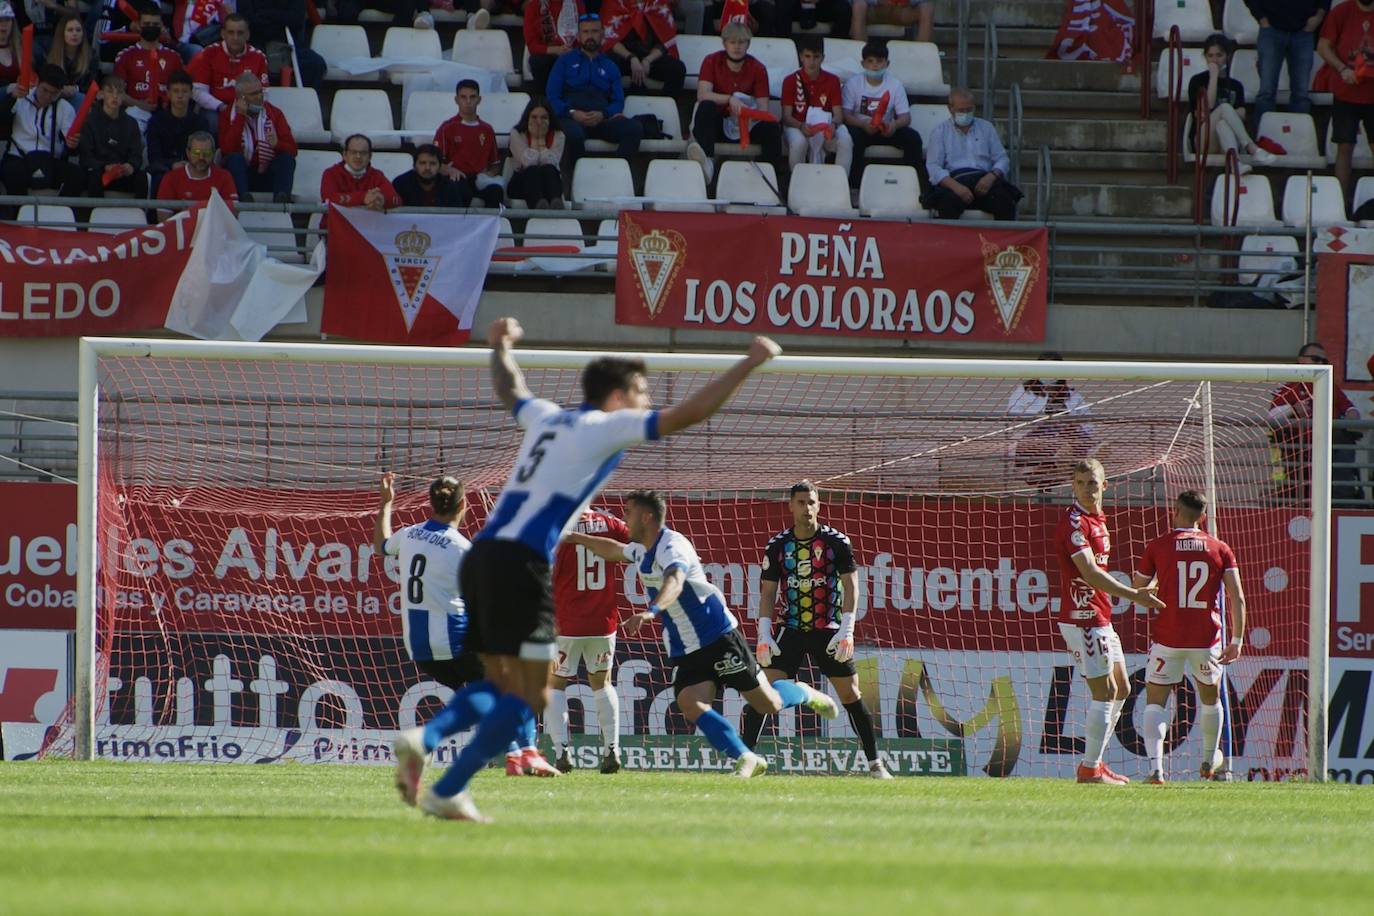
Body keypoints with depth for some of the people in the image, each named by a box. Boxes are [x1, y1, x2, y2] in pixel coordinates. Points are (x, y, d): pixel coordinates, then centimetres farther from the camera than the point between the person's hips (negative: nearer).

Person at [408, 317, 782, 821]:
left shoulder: (548, 417, 20)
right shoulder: (608, 427, 0)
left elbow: (510, 391, 42)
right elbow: (687, 414, -6)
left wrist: (501, 347, 62)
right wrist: (749, 363, 1)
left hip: (482, 554, 8)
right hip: (521, 563, -8)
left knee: (500, 685, 16)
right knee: (529, 697, -5)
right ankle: (447, 792, -10)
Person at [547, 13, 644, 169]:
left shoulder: (610, 67, 23)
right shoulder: (564, 62, 18)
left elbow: (618, 102, 14)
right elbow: (552, 97, 8)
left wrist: (602, 114, -8)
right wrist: (572, 113, -10)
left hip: (601, 120, 2)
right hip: (573, 120, -2)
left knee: (634, 128, -28)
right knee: (574, 133, -40)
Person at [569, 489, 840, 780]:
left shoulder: (672, 546, -20)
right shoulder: (641, 551, 10)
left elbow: (674, 584, -41)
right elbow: (612, 550, 34)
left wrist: (651, 611, -57)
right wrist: (575, 538, 35)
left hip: (718, 636, -8)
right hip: (684, 652, 8)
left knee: (769, 704, -1)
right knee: (691, 705, -18)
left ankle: (804, 693, 32)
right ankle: (745, 759, -17)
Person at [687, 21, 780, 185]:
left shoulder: (757, 68, 0)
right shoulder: (712, 62, -1)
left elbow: (763, 107, -7)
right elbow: (702, 95, -15)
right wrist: (730, 99, -30)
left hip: (747, 125, 1)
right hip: (718, 121, -1)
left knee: (771, 127, -29)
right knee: (705, 107, -34)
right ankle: (707, 161, -52)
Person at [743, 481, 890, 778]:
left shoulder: (837, 542, -3)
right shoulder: (777, 545, 3)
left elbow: (851, 586, -4)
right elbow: (767, 592, 6)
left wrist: (846, 631, -13)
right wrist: (764, 636, -3)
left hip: (829, 631, -1)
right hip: (791, 630, 1)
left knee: (850, 694, 1)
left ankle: (875, 763, 12)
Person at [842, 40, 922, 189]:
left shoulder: (895, 85, 0)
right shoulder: (853, 83, -4)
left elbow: (905, 117, -5)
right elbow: (845, 115, -13)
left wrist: (895, 125, -30)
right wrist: (864, 124, -33)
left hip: (886, 130, 2)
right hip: (861, 127, -2)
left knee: (913, 138, -21)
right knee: (854, 138, -36)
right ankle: (855, 185, -31)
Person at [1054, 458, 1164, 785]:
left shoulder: (1097, 520, 15)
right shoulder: (1074, 522, -15)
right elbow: (1090, 574, -24)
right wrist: (1134, 595, -24)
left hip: (1100, 619, 10)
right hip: (1083, 619, -10)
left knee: (1121, 688, 15)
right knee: (1105, 690, -9)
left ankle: (1093, 763, 20)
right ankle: (1091, 769, -4)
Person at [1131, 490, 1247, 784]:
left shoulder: (1158, 547, -2)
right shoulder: (1220, 549, 2)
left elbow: (1136, 590, 4)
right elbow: (1237, 597, -3)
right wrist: (1237, 640, 1)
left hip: (1167, 638, -2)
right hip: (1207, 638, 2)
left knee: (1155, 702, 4)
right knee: (1210, 697, 25)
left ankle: (1155, 767, -16)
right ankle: (1210, 761, 40)